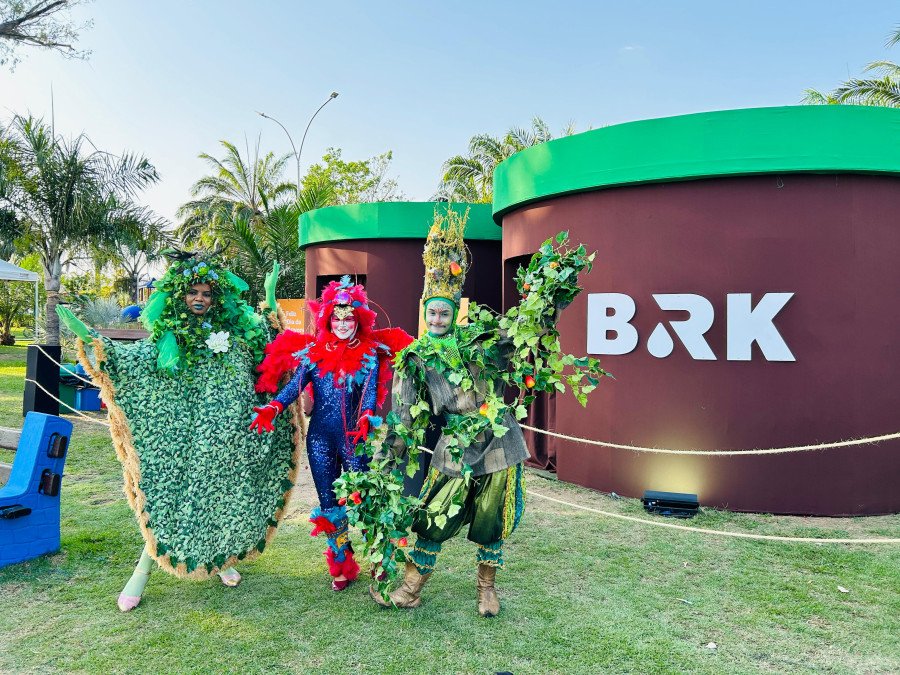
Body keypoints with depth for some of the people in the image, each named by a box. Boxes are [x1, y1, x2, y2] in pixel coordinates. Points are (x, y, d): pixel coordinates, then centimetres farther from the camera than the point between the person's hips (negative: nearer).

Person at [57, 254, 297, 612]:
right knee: (173, 496, 1)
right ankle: (141, 573, 14)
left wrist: (270, 299, 13)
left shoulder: (236, 330, 5)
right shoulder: (169, 337, -1)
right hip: (186, 437, -2)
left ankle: (221, 558, 33)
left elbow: (270, 344, 18)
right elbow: (126, 358, -9)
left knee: (224, 498, 12)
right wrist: (87, 337, -20)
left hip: (232, 439, 3)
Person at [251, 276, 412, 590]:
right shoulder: (312, 351, 5)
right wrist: (272, 408, -26)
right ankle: (342, 565, 24)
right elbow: (295, 384, -7)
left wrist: (366, 418, -32)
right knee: (328, 504, 9)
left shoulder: (370, 354, 1)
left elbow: (370, 392, -11)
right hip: (320, 438, 2)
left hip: (355, 438, -2)